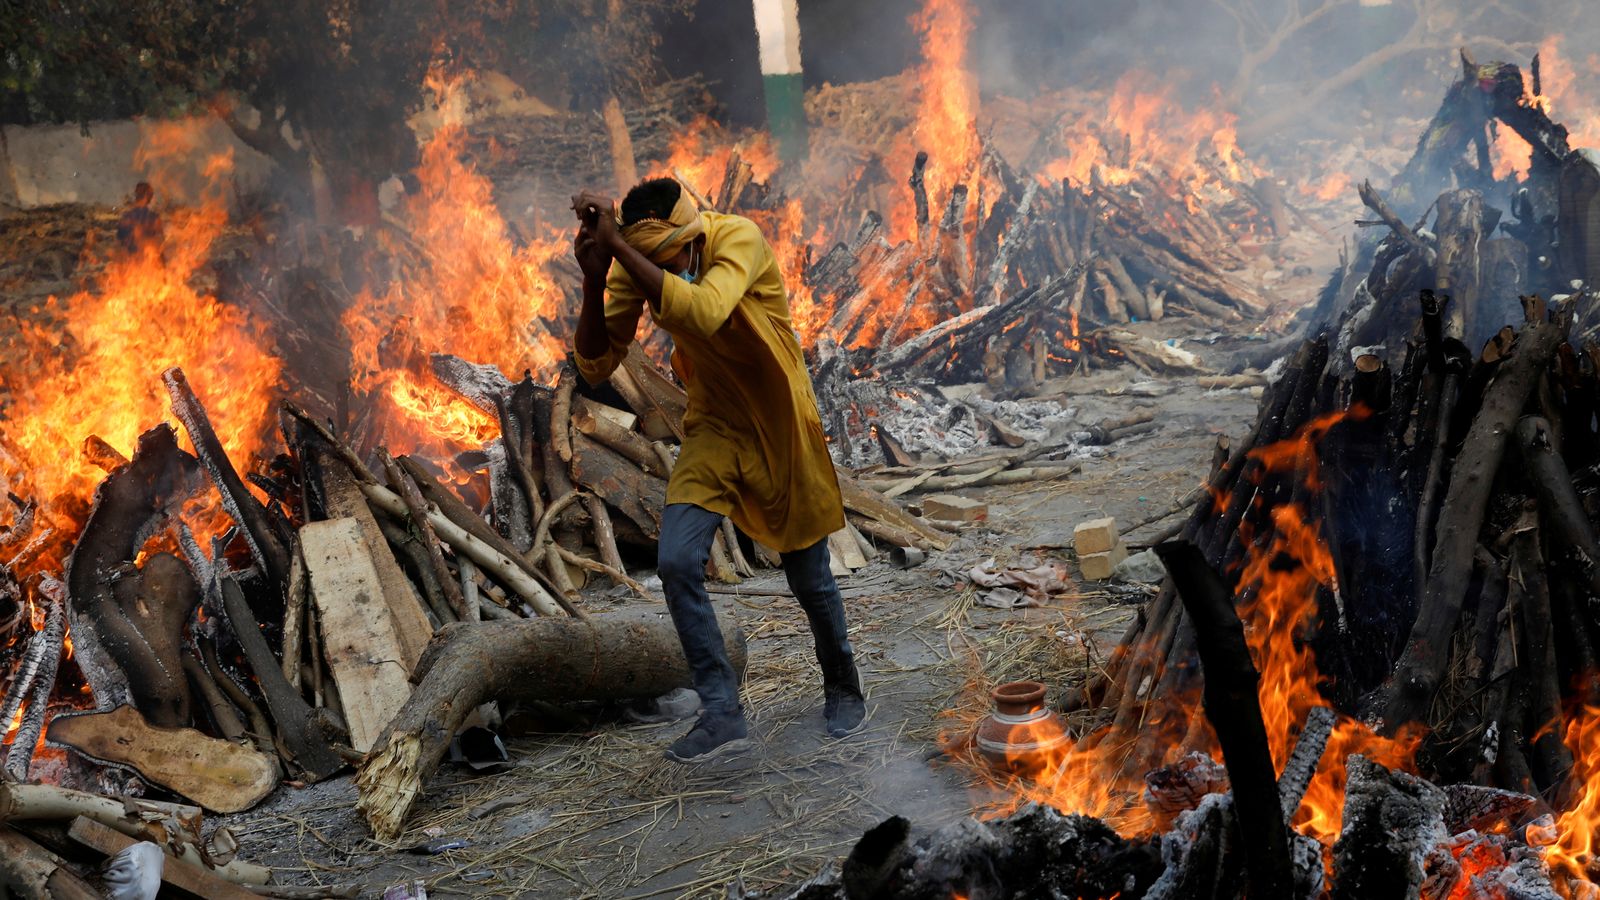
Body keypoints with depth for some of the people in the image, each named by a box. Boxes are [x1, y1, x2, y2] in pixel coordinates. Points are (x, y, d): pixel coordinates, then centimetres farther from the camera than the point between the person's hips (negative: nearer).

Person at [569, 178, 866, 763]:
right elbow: (596, 367, -13)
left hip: (781, 425, -4)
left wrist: (616, 243, -44)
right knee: (677, 563, -13)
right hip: (714, 427, 4)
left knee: (809, 578, 8)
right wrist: (593, 280, -28)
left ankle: (843, 688, 34)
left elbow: (702, 314, -47)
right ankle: (722, 713, -1)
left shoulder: (739, 240, -27)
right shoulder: (635, 266, -13)